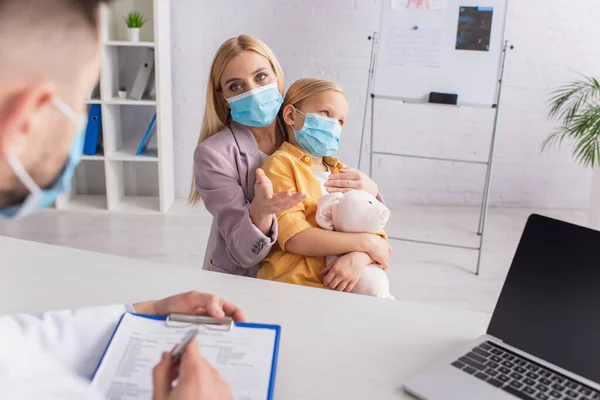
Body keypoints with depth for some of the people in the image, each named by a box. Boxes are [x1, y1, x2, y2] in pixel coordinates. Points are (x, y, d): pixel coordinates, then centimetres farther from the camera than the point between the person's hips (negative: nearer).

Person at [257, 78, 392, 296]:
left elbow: (377, 236, 11)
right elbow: (296, 239, -12)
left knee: (375, 287, -23)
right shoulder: (280, 164, -1)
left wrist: (359, 258, -13)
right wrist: (365, 242, -8)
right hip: (296, 279, -6)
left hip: (347, 278, 6)